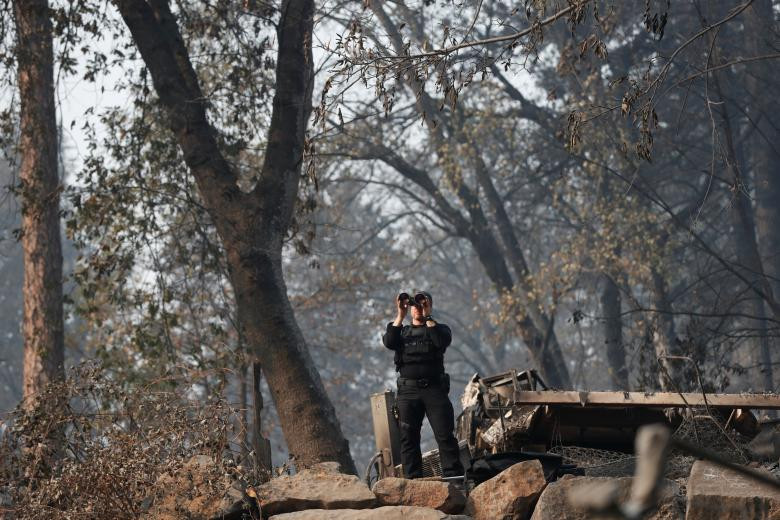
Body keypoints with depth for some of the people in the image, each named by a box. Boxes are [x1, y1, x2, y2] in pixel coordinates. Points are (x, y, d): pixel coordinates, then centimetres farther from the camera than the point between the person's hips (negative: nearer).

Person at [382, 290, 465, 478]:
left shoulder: (439, 329, 13)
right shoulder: (402, 331, 18)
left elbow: (443, 341, -12)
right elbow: (389, 342, -4)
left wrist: (427, 317, -13)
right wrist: (400, 315, -9)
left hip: (434, 388, -2)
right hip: (408, 390, 2)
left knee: (445, 435, -8)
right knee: (408, 438, -1)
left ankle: (453, 477, -9)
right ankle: (413, 480, 0)